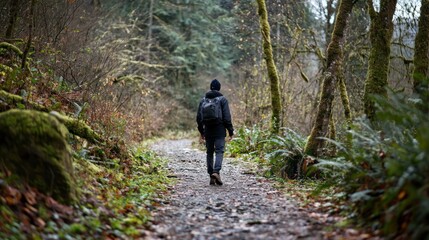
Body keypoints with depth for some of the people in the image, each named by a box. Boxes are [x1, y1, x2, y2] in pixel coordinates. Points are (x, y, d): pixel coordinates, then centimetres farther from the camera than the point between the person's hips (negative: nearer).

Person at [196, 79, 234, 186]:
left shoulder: (203, 100, 8)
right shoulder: (222, 99, -4)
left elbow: (199, 117, 10)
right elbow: (227, 117, -8)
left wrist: (201, 131, 18)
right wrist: (230, 131, -2)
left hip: (208, 130, 3)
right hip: (220, 130, -3)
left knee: (209, 152, 10)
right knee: (219, 151, -3)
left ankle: (211, 176, 10)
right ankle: (216, 171, -24)